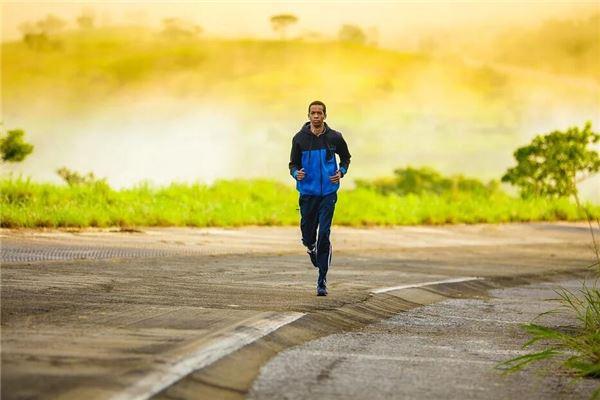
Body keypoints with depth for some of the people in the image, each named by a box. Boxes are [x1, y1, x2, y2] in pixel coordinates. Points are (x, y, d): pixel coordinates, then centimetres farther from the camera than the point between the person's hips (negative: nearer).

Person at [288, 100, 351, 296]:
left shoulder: (334, 137, 0)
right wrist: (296, 173, -16)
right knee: (308, 236, 7)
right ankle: (312, 249, 45)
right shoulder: (299, 138, -1)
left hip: (328, 193, -1)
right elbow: (293, 164, 6)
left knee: (324, 235, -10)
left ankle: (322, 281, -5)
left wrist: (341, 172, -2)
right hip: (307, 193, 1)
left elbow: (345, 157, 17)